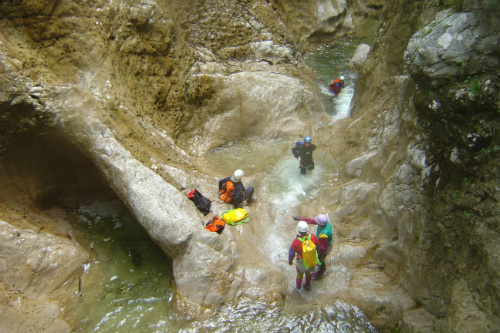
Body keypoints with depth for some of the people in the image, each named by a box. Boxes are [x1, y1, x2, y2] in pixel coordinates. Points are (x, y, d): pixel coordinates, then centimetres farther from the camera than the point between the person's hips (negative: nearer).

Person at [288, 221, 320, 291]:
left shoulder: (296, 241, -34)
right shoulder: (313, 237, -25)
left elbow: (291, 252, -20)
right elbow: (318, 247, -6)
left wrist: (290, 260, 0)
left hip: (301, 262, -2)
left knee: (300, 274, 27)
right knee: (308, 273, 31)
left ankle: (298, 286, 52)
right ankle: (307, 286, 53)